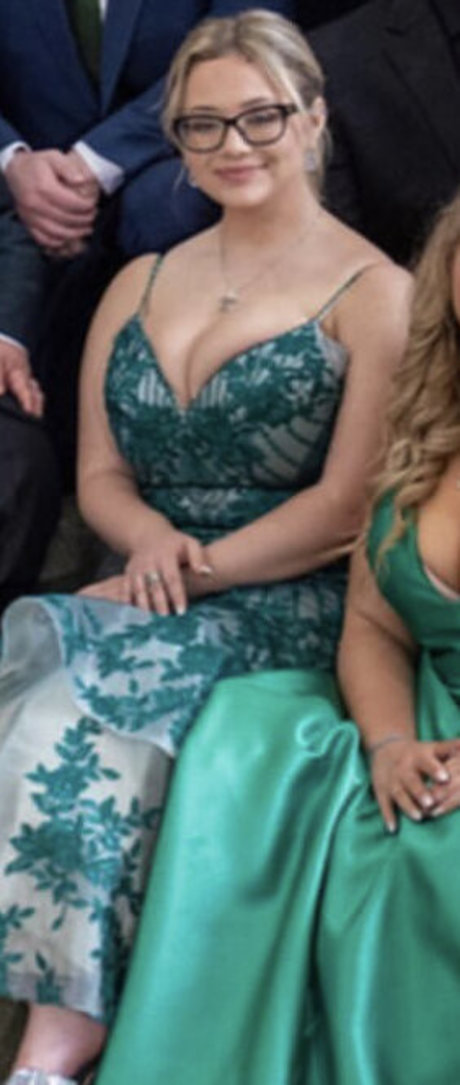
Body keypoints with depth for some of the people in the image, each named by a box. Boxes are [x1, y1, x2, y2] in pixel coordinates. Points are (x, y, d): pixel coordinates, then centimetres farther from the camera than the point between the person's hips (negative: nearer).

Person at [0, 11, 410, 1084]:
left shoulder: (374, 292, 1)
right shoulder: (138, 285, 18)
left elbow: (349, 505, -7)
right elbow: (100, 474, 15)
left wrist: (197, 571, -13)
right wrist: (153, 541, -8)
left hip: (290, 605, -5)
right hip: (153, 588, 5)